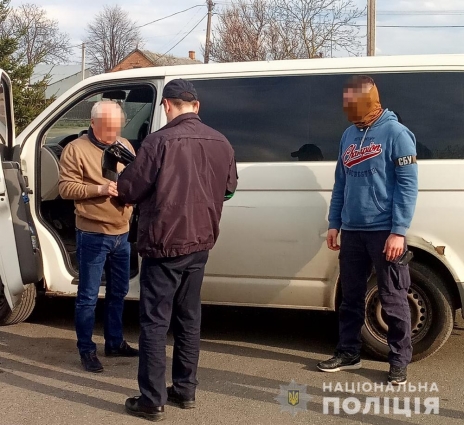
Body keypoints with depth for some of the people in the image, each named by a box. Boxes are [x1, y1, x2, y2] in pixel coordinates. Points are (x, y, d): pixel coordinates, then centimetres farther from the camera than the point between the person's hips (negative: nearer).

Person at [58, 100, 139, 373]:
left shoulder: (125, 146, 9)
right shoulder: (76, 149, -8)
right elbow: (65, 188, -12)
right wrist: (99, 189, -24)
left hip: (122, 234, 6)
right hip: (93, 235, -6)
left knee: (118, 292, 16)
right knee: (88, 296, 1)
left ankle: (115, 342, 31)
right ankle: (87, 350, 13)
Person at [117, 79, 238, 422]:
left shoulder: (160, 140, -16)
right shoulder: (220, 142, 4)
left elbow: (129, 190, -10)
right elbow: (229, 187, 17)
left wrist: (127, 174, 11)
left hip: (164, 243, -6)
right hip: (199, 242, 6)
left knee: (155, 322, 2)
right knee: (189, 317, 16)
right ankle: (185, 390, 25)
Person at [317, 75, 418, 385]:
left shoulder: (395, 133, -8)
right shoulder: (349, 135, 12)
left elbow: (407, 186, -12)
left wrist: (399, 232, -17)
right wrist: (334, 224, 12)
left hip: (385, 231, -6)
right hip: (352, 231, 6)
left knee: (393, 300, 2)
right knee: (351, 297, 13)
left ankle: (400, 361, 13)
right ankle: (348, 353, 25)